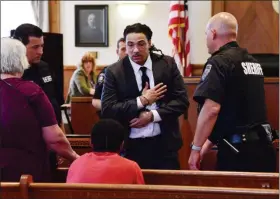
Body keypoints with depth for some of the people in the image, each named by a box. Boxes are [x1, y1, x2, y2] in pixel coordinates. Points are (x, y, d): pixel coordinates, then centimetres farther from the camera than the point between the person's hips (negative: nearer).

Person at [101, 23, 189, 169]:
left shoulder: (167, 64, 1)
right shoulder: (114, 72, -3)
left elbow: (182, 101, -2)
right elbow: (107, 110, -9)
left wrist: (152, 115, -13)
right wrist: (142, 101, -14)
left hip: (164, 144, 1)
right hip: (131, 146, -1)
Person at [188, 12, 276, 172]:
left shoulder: (219, 63, -11)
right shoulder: (253, 61, 15)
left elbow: (212, 109, -22)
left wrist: (196, 149, -13)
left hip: (238, 150, -8)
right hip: (262, 146, 8)